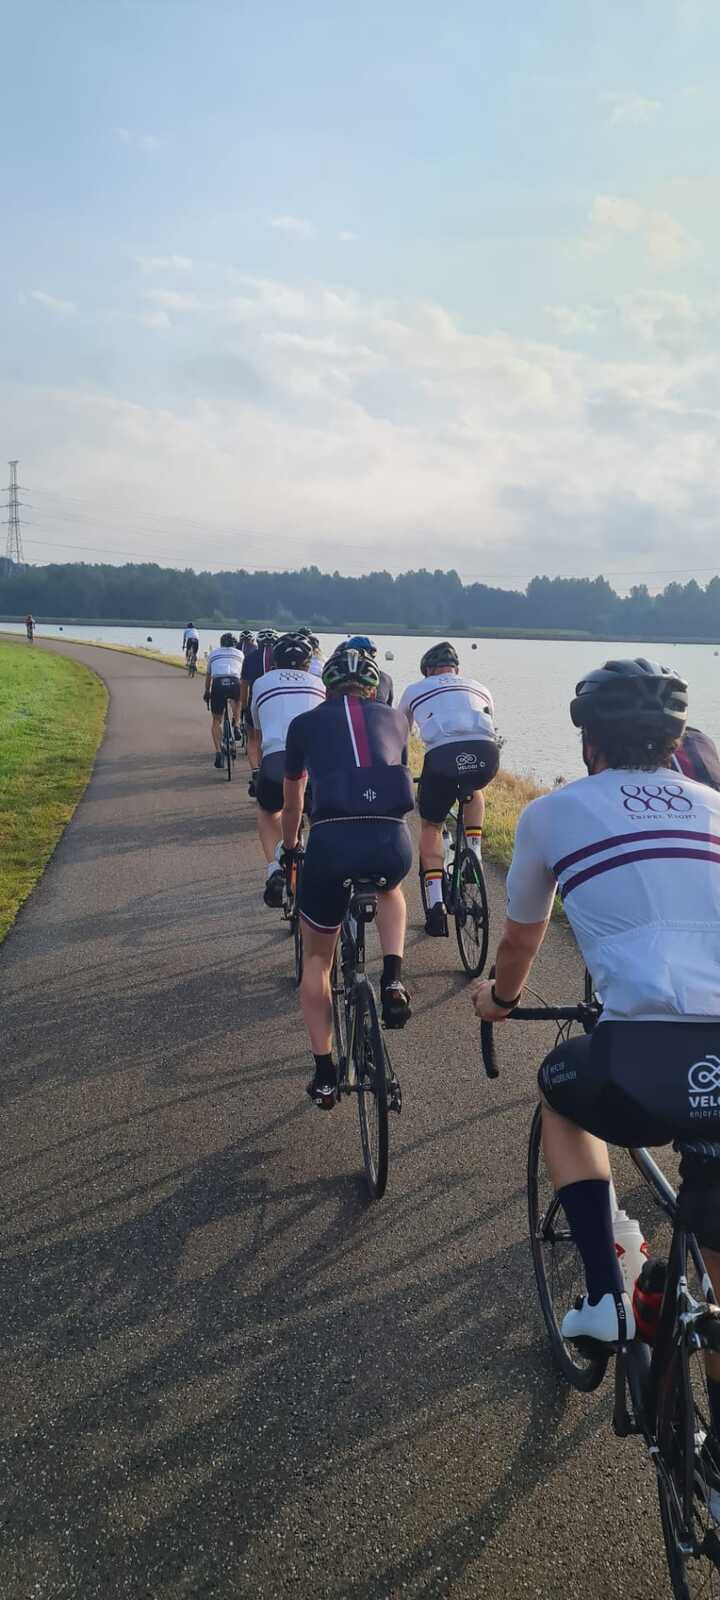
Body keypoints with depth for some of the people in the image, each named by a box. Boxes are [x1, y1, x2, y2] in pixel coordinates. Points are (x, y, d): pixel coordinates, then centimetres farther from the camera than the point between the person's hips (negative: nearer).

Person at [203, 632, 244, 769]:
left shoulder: (213, 653, 27)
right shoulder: (239, 653, 25)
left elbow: (208, 675, 32)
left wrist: (207, 692, 45)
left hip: (218, 684, 0)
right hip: (234, 683, 0)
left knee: (216, 720, 13)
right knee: (237, 698, 37)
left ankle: (218, 752, 0)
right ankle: (236, 726, 20)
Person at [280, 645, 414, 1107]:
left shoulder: (306, 723, 21)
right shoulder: (394, 718, 24)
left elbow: (292, 804, 34)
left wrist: (289, 851, 54)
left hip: (332, 843, -1)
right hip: (393, 843, 1)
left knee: (317, 957, 23)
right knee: (391, 890, 40)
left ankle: (324, 1075, 22)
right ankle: (393, 980, 16)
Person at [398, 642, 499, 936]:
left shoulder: (415, 690, 30)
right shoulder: (479, 689, 34)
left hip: (442, 756, -2)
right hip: (485, 756, 2)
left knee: (431, 827, 21)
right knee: (474, 793, 39)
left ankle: (436, 907, 11)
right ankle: (473, 860, 27)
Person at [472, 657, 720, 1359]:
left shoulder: (551, 812, 15)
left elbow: (520, 940, 31)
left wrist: (499, 998, 53)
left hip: (646, 1058, -3)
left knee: (560, 1092, 32)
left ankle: (606, 1296, 23)